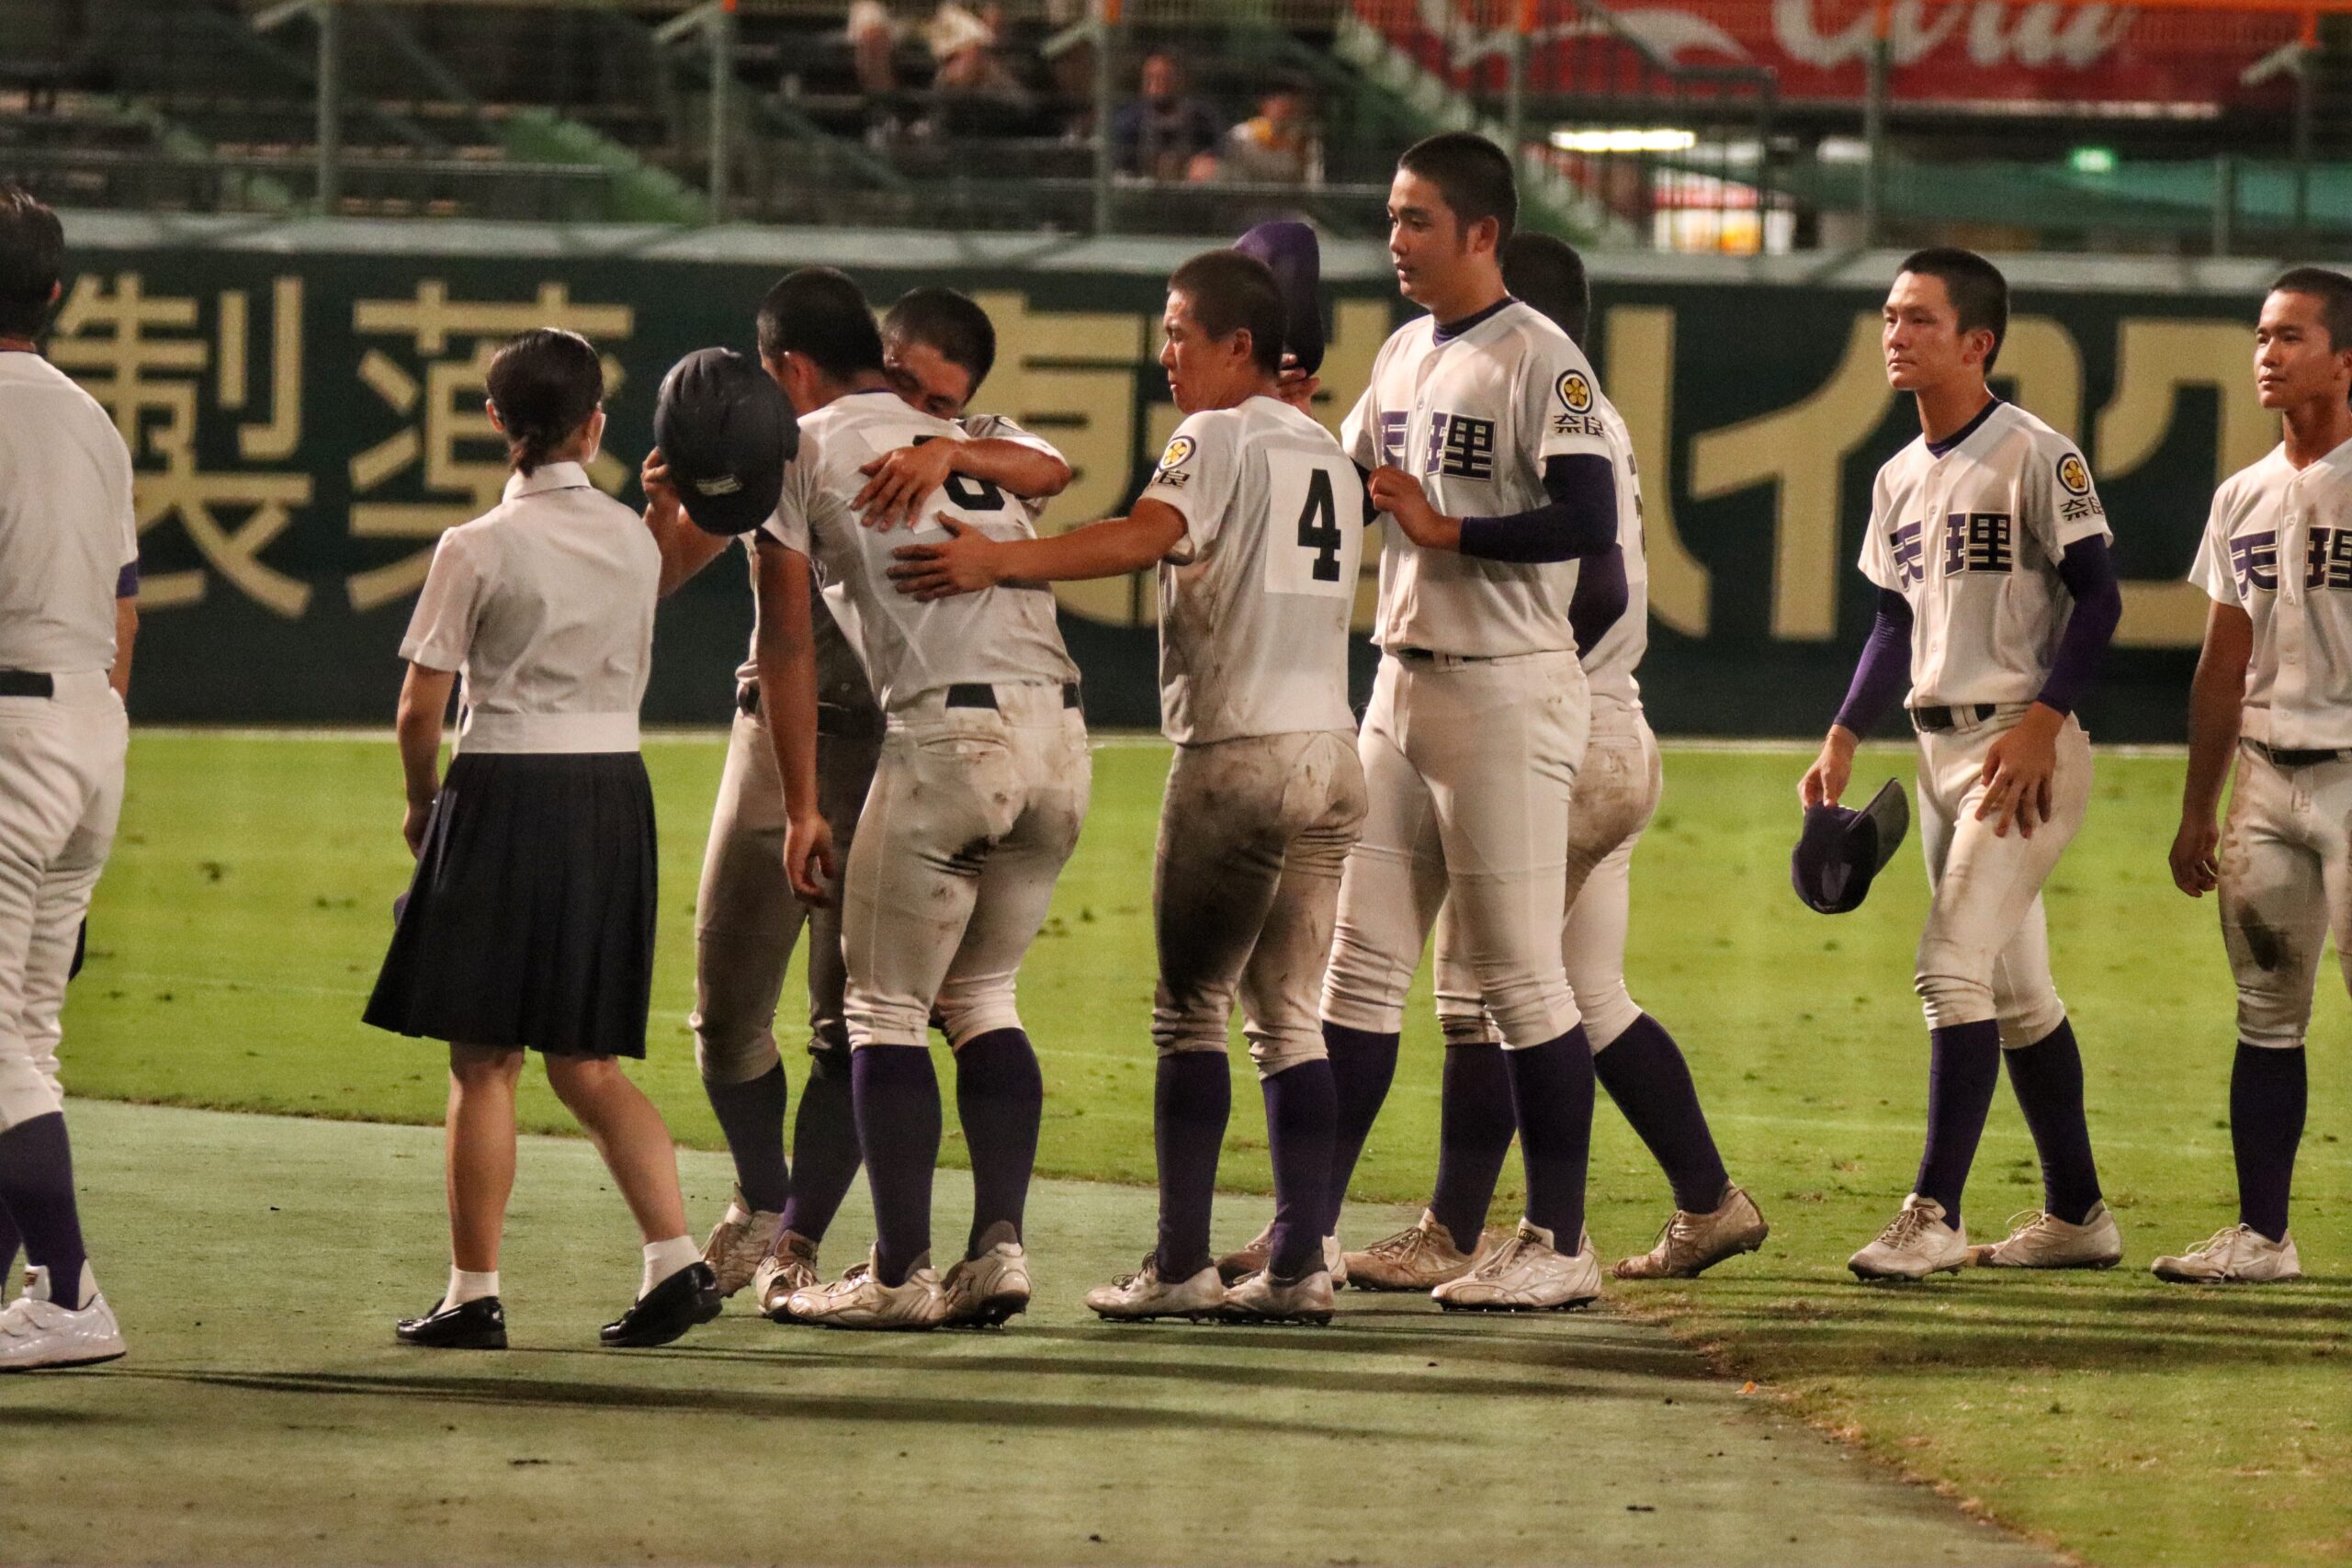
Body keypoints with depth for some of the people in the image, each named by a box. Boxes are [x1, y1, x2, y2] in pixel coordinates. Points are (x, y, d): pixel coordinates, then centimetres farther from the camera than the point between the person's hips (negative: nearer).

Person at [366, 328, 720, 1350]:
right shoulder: (633, 541, 6)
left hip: (507, 800, -5)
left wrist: (422, 805, 9)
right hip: (615, 792, 5)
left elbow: (421, 709, -5)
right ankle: (675, 1259, -2)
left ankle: (474, 1295, 2)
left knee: (484, 1064, 1)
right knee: (586, 1063, 11)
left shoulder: (478, 548, -9)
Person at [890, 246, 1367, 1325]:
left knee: (1192, 1013, -2)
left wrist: (999, 564, -32)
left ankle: (1180, 1265, -4)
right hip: (1332, 752, 7)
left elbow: (1145, 537, -23)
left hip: (1237, 751, -7)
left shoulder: (1221, 437, -7)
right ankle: (1298, 1266, 6)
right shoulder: (1328, 457, 19)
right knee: (1288, 1019, 10)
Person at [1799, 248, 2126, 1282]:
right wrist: (1844, 736, 11)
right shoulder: (1900, 479, 14)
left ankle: (1934, 1215, -17)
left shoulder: (2033, 455, -10)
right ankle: (2078, 1216, 20)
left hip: (2026, 746, -8)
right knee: (2013, 991, 12)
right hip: (1940, 749, 9)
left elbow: (2097, 595, -13)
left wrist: (2042, 720, -21)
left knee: (1953, 965, -16)